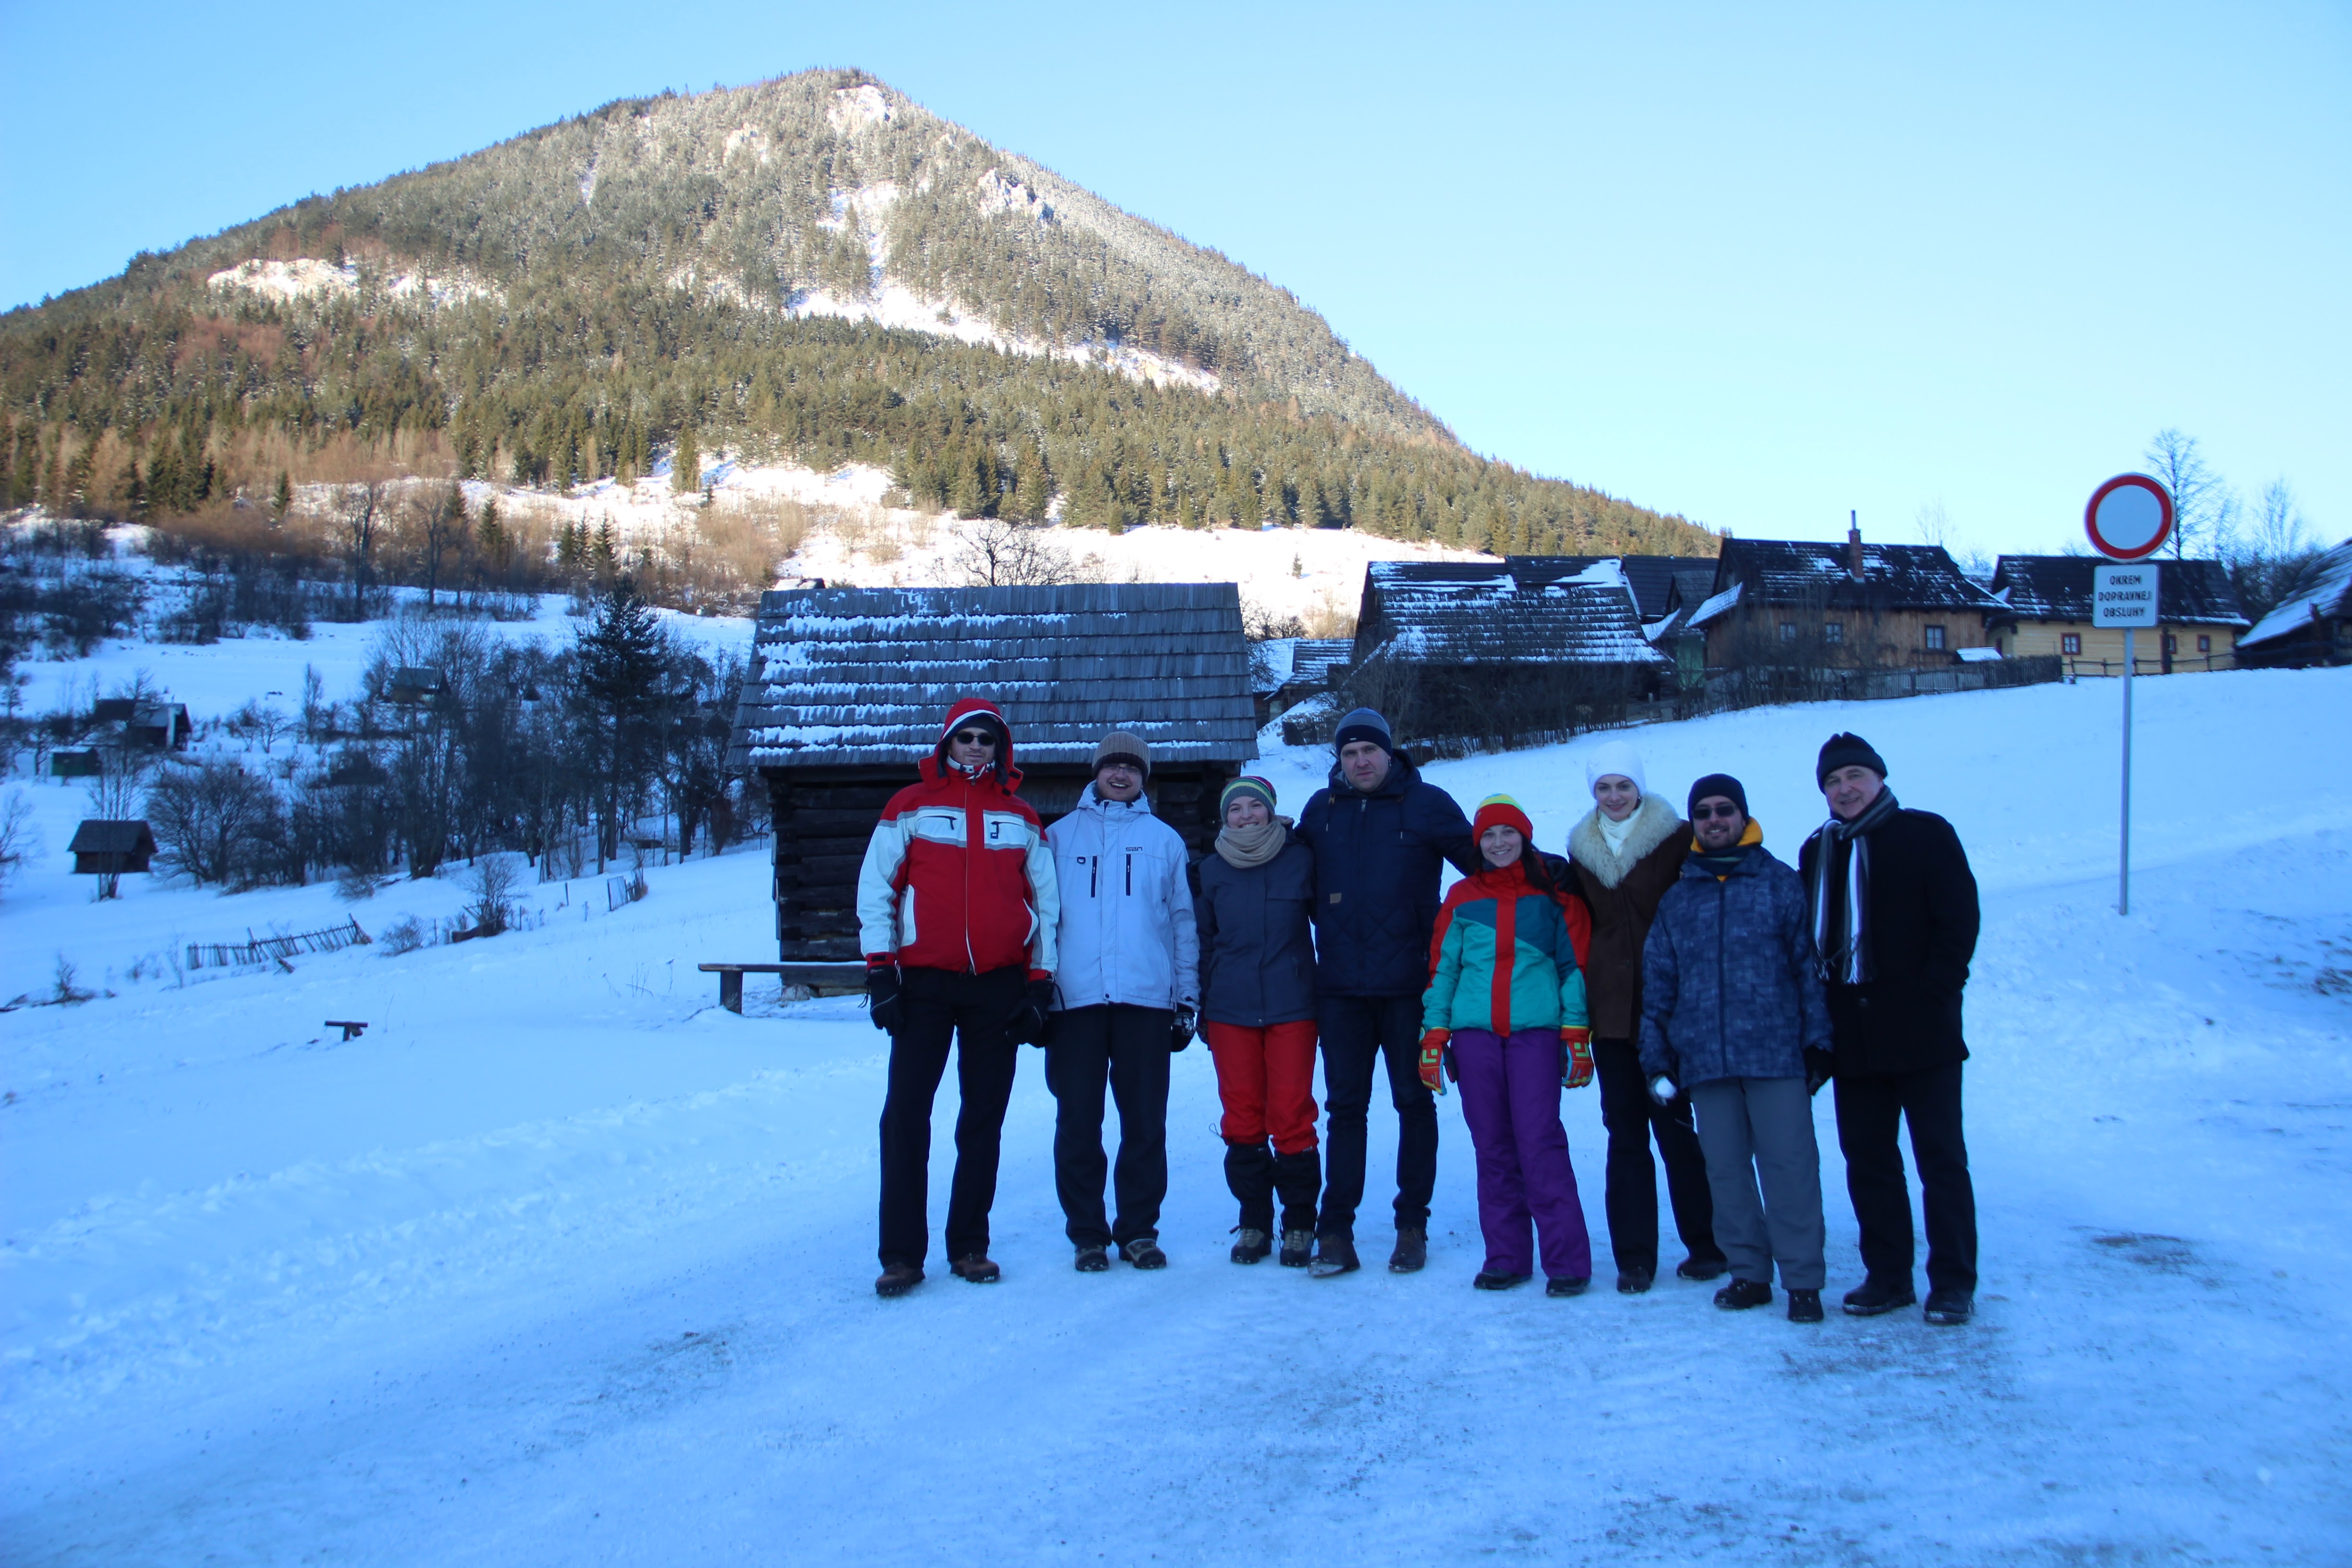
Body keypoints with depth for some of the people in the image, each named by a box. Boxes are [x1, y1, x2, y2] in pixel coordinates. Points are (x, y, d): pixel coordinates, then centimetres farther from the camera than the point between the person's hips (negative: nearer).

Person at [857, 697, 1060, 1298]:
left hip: (1000, 986, 2)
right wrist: (880, 971, -5)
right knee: (906, 1115, -6)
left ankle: (969, 1245, 15)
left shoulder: (1022, 819, 11)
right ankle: (901, 1254, 0)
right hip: (923, 983, -2)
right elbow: (875, 889, 2)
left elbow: (1046, 904, 11)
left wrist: (1040, 982, 4)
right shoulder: (910, 808, 5)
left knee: (984, 1121, 7)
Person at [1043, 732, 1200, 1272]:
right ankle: (1087, 1233, 10)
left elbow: (1183, 922, 13)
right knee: (1078, 1120, 1)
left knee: (1146, 1120, 3)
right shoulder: (1060, 836, 13)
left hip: (1147, 1000, 0)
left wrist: (1187, 997, 7)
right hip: (1074, 998, 0)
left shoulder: (1165, 840, 15)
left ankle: (1139, 1229, 13)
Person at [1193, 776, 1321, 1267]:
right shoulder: (1210, 870, 7)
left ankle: (1299, 1224, 8)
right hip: (1230, 1011, 2)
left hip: (1292, 1007, -2)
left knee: (1291, 1116, -3)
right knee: (1242, 1116, 4)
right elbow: (1201, 942, 12)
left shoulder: (1301, 860, 1)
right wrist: (1200, 1007, 9)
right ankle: (1253, 1222, 15)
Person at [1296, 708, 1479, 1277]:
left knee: (1415, 1102, 6)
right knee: (1344, 1108, 4)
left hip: (1408, 984, -2)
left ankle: (1412, 1227, 15)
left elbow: (1481, 864, 4)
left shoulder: (1427, 804, -1)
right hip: (1341, 987, 2)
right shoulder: (1321, 810, 9)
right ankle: (1335, 1234, 7)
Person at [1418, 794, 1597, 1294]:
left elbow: (1575, 965, 6)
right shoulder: (1462, 899, 13)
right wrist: (1433, 1037, 6)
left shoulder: (1553, 894, 8)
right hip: (1474, 1033, 3)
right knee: (1492, 1147, 5)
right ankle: (1505, 1258, 12)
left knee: (1540, 1143, -10)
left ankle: (1567, 1260, -6)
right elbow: (1442, 969, 13)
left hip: (1535, 1032, -3)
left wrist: (1577, 1034, -1)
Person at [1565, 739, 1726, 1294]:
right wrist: (1579, 1005, 11)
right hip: (1611, 1011, 4)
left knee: (1675, 1126, 0)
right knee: (1624, 1132, 4)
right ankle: (1634, 1257, 9)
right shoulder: (1581, 851, 12)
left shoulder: (1677, 840, -1)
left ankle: (1705, 1244, 15)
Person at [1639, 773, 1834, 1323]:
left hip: (1776, 1052, -3)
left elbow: (1810, 964, 1)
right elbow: (1658, 982, 13)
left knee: (1789, 1165, -4)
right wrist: (1657, 1056, 8)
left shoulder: (1781, 883, 4)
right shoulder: (1677, 897, 13)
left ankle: (1803, 1279, 2)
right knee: (1725, 1168, 7)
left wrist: (1819, 1040, -4)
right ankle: (1749, 1272, 17)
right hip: (1705, 1058, 3)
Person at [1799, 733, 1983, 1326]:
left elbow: (1960, 920, -5)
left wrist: (1932, 996, -13)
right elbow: (1809, 937, 16)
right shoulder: (1818, 851, 14)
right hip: (1852, 1038, 5)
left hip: (1921, 1032, -5)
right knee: (1867, 1161, 8)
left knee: (1941, 1158, 0)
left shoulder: (1926, 835, 0)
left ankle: (1953, 1282, 6)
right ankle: (1887, 1276, 17)